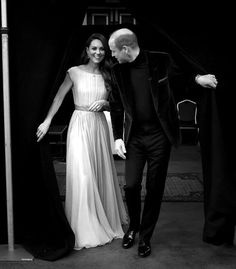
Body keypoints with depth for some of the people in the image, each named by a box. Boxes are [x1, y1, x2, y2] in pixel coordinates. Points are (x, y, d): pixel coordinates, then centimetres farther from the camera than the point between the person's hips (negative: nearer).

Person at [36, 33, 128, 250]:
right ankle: (85, 229, 7)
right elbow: (59, 97, 0)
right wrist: (47, 121, -8)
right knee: (82, 174, -6)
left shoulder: (106, 76, 8)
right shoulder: (75, 72, -2)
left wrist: (104, 103, -8)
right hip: (80, 124, -4)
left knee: (102, 173, 10)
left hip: (100, 126, 4)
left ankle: (105, 221, 29)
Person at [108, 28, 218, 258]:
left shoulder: (161, 61, -9)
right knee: (131, 185, -2)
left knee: (154, 189, 5)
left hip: (159, 136, -2)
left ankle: (145, 237, 23)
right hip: (134, 137, 2)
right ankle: (133, 226, 27)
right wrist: (117, 137, 1)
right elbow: (116, 106, 7)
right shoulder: (118, 70, -1)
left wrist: (197, 78, -7)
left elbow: (182, 72, 13)